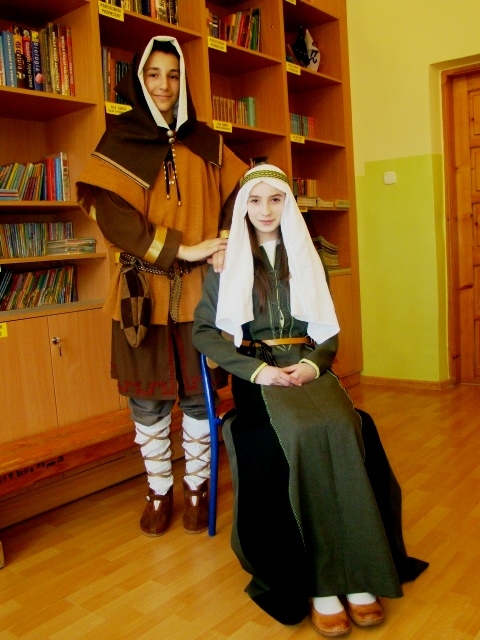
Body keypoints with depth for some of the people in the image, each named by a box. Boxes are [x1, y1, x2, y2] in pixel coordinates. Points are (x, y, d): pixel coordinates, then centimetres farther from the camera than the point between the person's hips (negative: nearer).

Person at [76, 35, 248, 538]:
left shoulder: (204, 142, 11)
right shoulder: (120, 142, 4)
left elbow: (239, 192, 11)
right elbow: (107, 212, -9)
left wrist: (225, 245, -9)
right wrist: (182, 250, -16)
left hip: (199, 289, 1)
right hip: (144, 289, -1)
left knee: (198, 394, 5)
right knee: (148, 397, 5)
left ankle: (196, 486, 23)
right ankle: (158, 491, 23)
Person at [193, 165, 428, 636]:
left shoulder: (306, 258, 17)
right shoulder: (226, 262, 9)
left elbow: (329, 330, 14)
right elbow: (204, 331, 1)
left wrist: (313, 363, -9)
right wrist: (256, 368, -13)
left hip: (308, 364, 3)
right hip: (255, 370, -2)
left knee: (343, 429, -29)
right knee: (299, 433, -32)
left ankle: (357, 573, -23)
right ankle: (316, 582, -24)